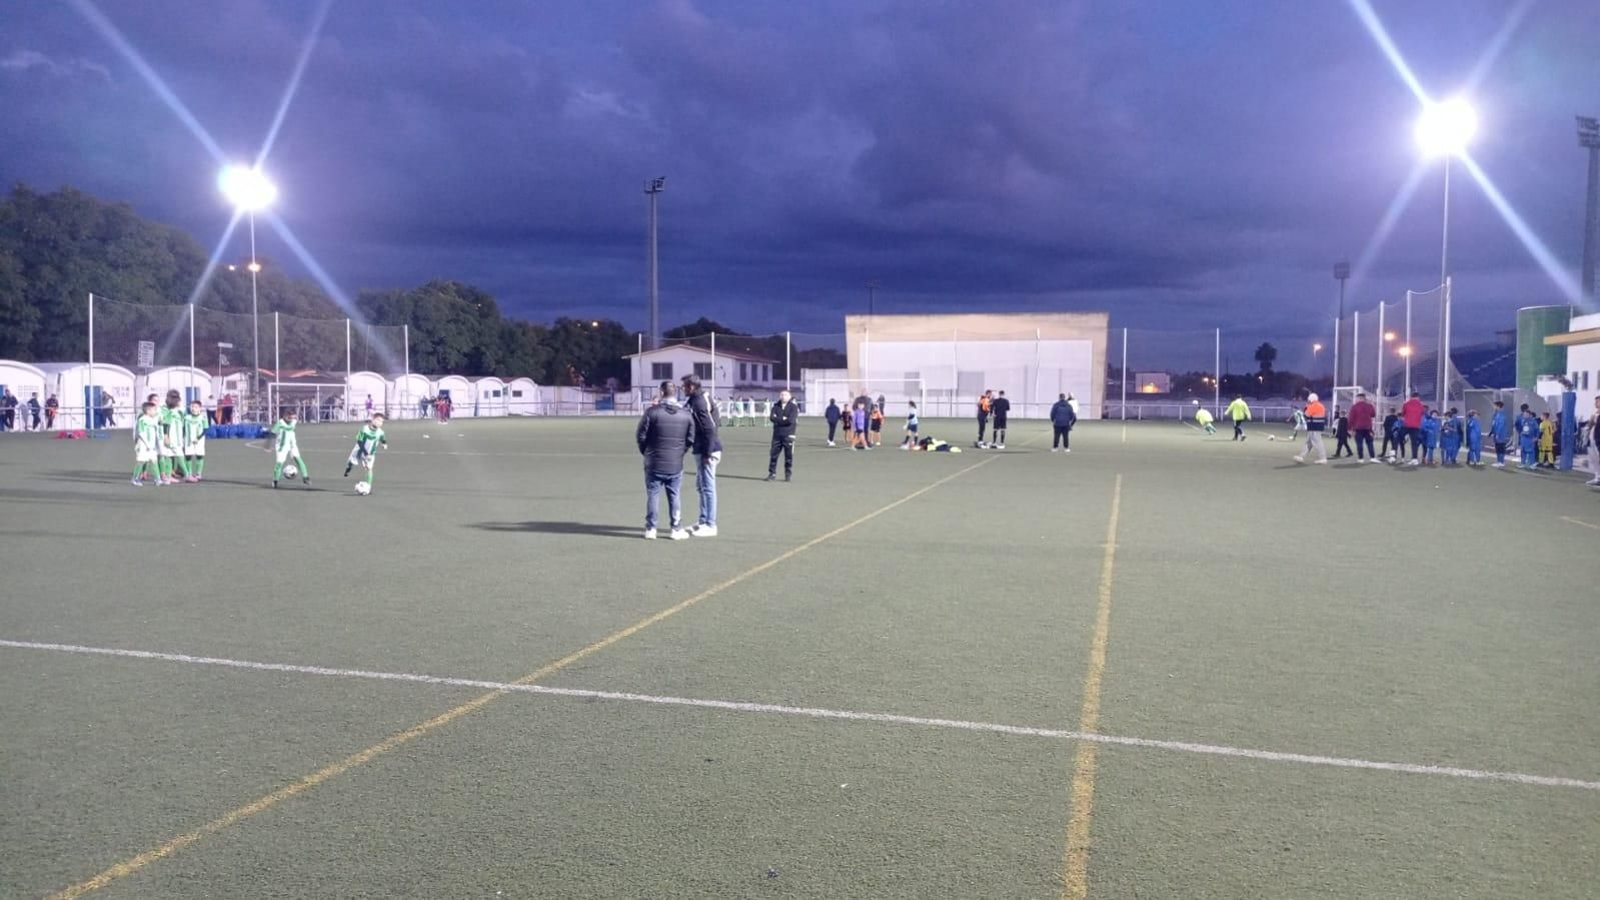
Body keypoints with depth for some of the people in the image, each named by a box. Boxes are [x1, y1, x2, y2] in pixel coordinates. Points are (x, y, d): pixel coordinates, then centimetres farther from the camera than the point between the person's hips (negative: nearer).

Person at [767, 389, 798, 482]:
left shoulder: (793, 407, -1)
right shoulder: (776, 406, 10)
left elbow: (791, 420, -15)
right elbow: (772, 418, -3)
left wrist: (778, 420, -6)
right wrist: (783, 419, -11)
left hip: (788, 435, -3)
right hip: (777, 434, 3)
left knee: (789, 455, 0)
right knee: (774, 454, 1)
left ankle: (788, 475, 10)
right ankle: (772, 474, 8)